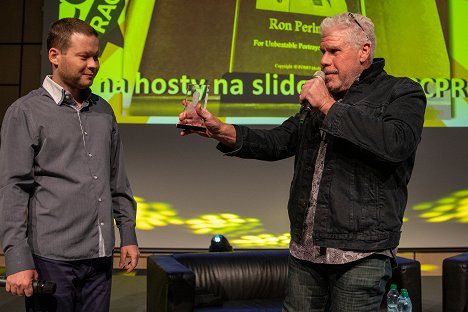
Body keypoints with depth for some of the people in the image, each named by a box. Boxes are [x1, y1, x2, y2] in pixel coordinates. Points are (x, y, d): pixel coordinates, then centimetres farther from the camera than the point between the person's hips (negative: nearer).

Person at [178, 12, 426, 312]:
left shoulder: (402, 93, -3)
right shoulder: (320, 98, 17)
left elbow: (394, 144, -23)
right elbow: (279, 141, 12)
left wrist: (329, 106, -16)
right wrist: (221, 130, -3)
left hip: (361, 254, -6)